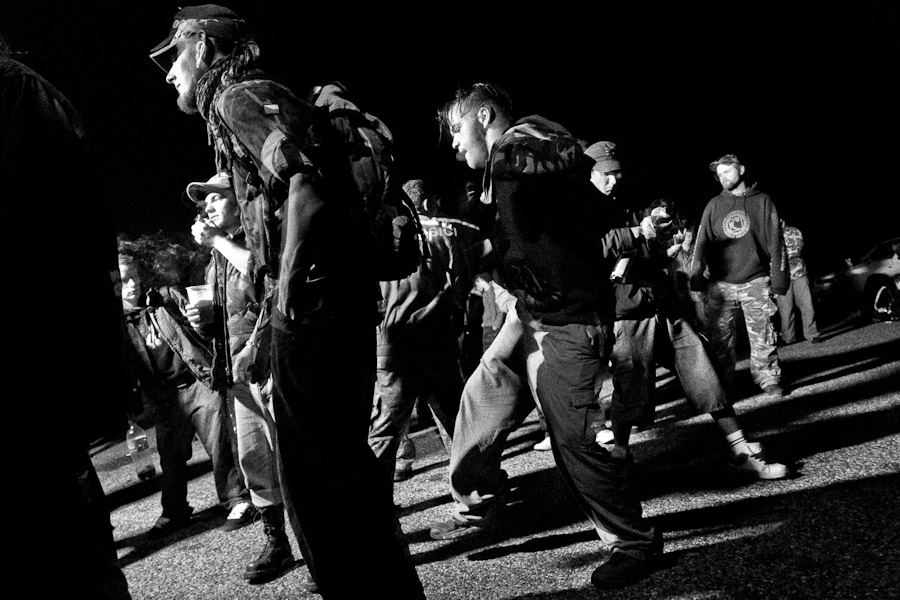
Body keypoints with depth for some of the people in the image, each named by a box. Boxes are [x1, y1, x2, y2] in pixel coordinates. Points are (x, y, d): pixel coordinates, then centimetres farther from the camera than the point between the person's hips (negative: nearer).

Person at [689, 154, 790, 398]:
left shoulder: (762, 201, 5)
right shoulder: (714, 205, 11)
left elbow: (776, 241, 3)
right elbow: (702, 242, 7)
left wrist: (779, 277, -2)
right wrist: (696, 275, -2)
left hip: (756, 283, -2)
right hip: (720, 284, 2)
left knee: (762, 336, -1)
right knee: (719, 337, 1)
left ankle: (768, 379, 11)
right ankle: (721, 384, 10)